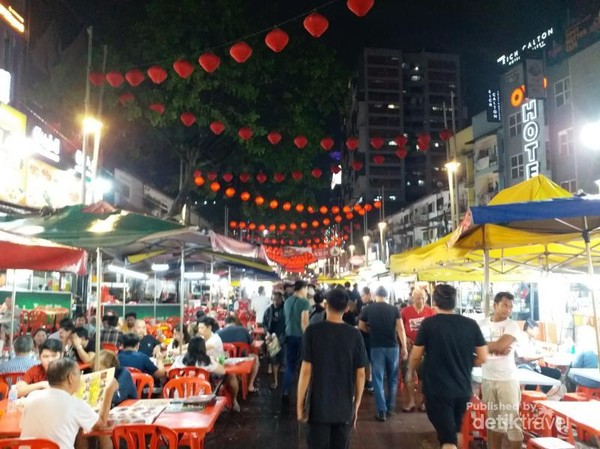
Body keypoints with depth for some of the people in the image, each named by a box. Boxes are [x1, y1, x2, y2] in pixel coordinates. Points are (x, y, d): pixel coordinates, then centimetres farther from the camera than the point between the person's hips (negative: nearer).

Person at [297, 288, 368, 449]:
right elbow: (360, 374, 0)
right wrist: (356, 405, 11)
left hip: (319, 406, -2)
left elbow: (306, 370, -11)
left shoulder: (313, 331, -10)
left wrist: (300, 404, -2)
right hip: (345, 407, 2)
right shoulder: (355, 335, -4)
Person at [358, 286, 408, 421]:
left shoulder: (368, 309, 0)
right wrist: (404, 347, -1)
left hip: (376, 347, -1)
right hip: (392, 346, 1)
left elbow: (361, 327, 9)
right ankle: (390, 407, 24)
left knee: (378, 379, 4)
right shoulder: (394, 309, -1)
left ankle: (381, 411, 3)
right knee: (393, 378, 17)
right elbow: (400, 329, -5)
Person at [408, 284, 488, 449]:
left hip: (437, 389, -4)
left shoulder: (428, 323, -13)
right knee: (454, 432, 27)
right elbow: (482, 357, 0)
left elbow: (416, 356, -6)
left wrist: (411, 372, 13)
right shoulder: (471, 324, -4)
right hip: (463, 388, 5)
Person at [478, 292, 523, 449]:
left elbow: (500, 345, -19)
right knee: (493, 419, 14)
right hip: (487, 379, 4)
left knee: (511, 420, -1)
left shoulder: (512, 326, -6)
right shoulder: (482, 324, 6)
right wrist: (495, 348, -11)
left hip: (507, 379, -4)